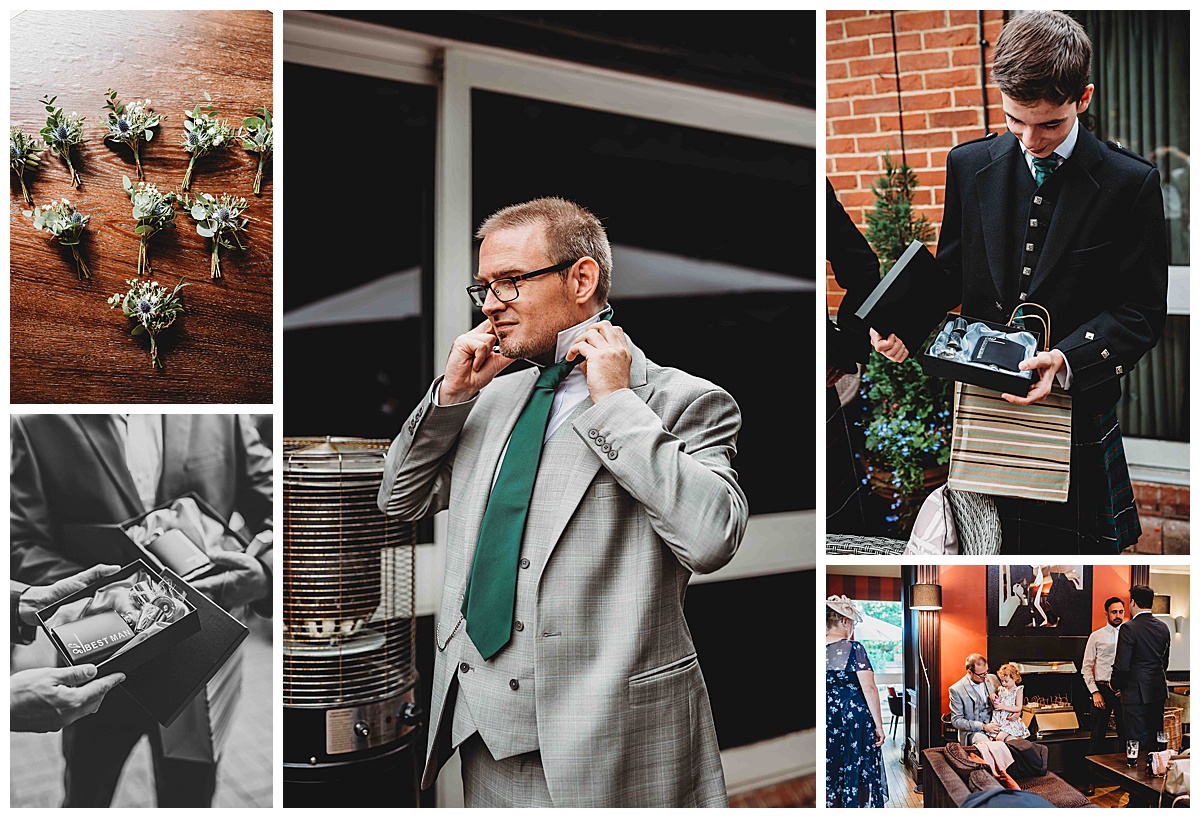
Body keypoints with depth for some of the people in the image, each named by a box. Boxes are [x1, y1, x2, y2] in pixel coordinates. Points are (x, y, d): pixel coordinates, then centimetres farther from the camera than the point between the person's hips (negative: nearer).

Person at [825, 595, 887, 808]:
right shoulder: (853, 648, -11)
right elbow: (869, 689, -15)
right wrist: (879, 725, -10)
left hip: (828, 720, 5)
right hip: (855, 719, -5)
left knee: (830, 775, 11)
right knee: (859, 776, 4)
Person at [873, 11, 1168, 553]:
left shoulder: (1131, 183, -7)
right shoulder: (969, 165, 5)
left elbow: (1142, 311, -6)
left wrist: (1068, 360, -23)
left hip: (1080, 411, -2)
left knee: (1084, 548, 7)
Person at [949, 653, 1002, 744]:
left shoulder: (992, 679, 8)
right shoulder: (956, 690, -8)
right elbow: (956, 721, -7)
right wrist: (983, 726, -16)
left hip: (994, 726, 5)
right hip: (973, 732, -5)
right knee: (982, 740, -37)